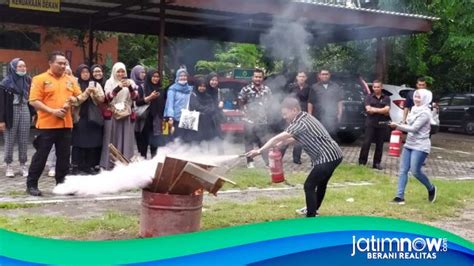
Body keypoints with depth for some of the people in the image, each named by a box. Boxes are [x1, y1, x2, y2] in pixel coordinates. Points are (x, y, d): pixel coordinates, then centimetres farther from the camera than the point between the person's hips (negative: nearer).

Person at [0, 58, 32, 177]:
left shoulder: (28, 80, 4)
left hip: (25, 110, 3)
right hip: (11, 112, -3)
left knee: (24, 140, 5)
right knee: (10, 140, 3)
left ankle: (23, 165, 14)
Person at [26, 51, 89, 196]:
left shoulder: (70, 80, 12)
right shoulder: (40, 79, -4)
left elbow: (79, 97, 16)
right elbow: (34, 101, -10)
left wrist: (77, 99, -9)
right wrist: (52, 111, -17)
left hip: (66, 124, 5)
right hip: (47, 125, -5)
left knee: (64, 156, 10)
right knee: (41, 155, -1)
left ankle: (62, 183, 20)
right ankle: (31, 184, 9)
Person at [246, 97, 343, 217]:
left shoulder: (300, 123, -20)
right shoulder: (305, 117, 11)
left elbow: (278, 138, -25)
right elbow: (296, 138, 20)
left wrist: (260, 150, -25)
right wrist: (280, 144, 4)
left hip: (328, 158, -11)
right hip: (333, 155, 11)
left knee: (309, 186, -6)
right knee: (321, 183, 27)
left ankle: (311, 218, -1)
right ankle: (313, 209, 47)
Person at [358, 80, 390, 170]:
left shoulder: (386, 98, 7)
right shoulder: (369, 97, 5)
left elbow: (387, 110, -6)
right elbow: (368, 109, -8)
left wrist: (374, 109, -12)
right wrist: (382, 110, -9)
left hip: (382, 125, 2)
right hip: (370, 124, -2)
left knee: (379, 145, 5)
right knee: (366, 143, -6)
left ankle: (377, 163, 12)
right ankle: (362, 162, 0)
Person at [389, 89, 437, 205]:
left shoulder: (425, 113, -15)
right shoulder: (414, 109, 11)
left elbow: (414, 128, -21)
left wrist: (397, 126, -24)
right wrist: (401, 126, 6)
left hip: (420, 146, -8)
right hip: (409, 144, 8)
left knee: (415, 171, -8)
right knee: (403, 170, 1)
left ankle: (431, 189, 18)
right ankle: (400, 196, 1)